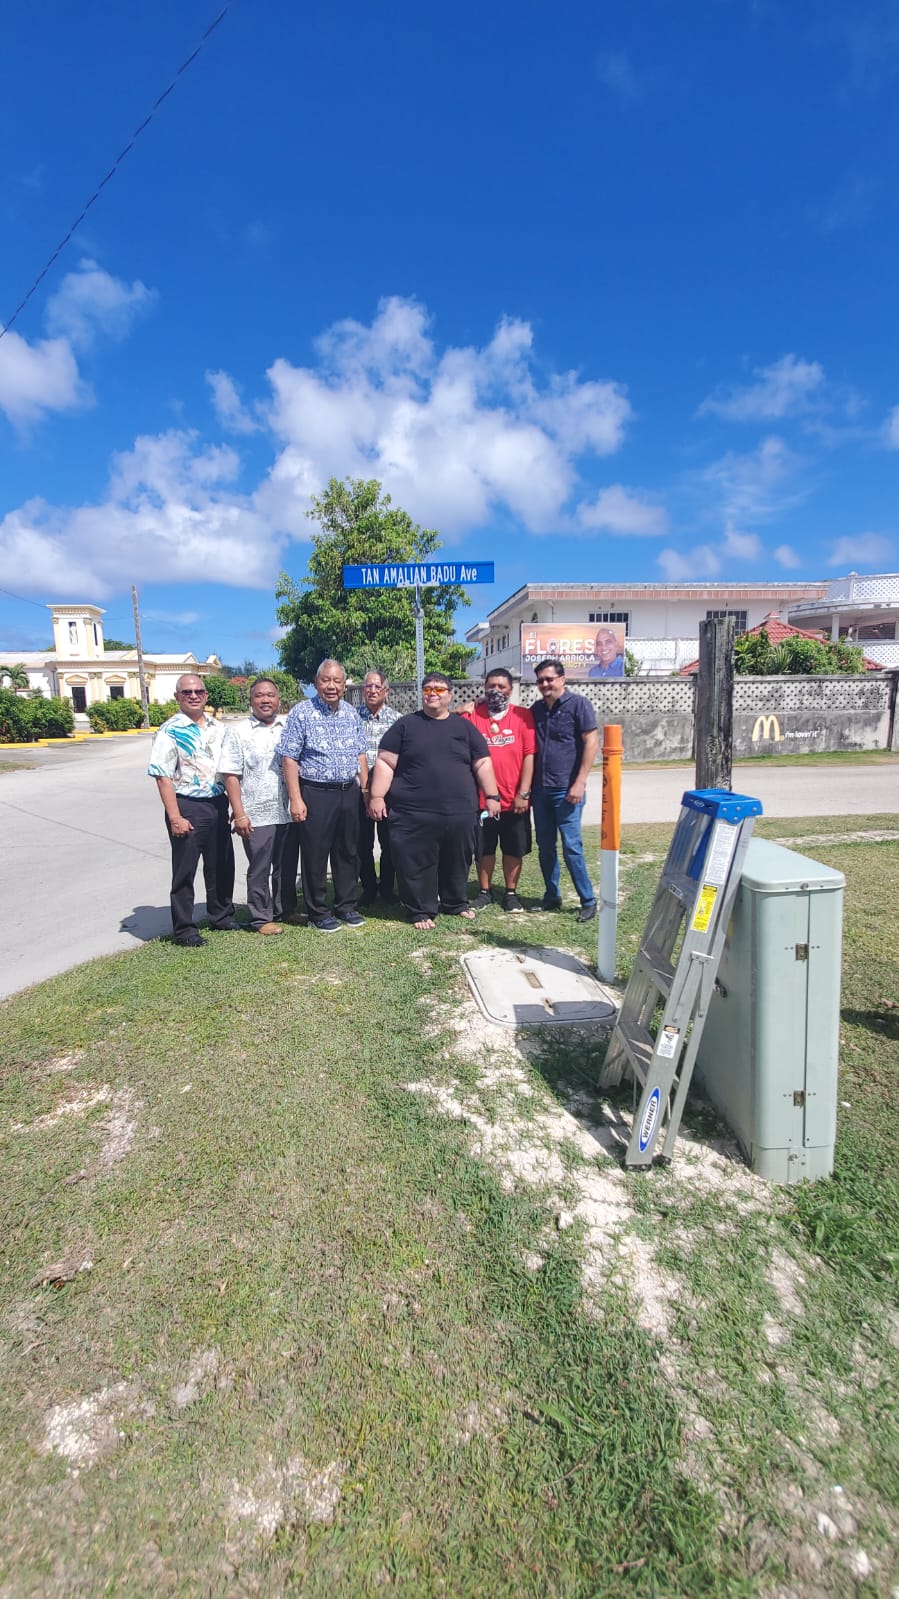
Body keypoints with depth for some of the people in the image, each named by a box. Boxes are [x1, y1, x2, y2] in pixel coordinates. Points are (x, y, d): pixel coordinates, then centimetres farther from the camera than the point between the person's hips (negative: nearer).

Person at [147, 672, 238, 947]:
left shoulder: (217, 728, 9)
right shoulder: (170, 731, -9)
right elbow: (163, 777, -13)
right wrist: (175, 817, -18)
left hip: (218, 804, 6)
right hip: (187, 807, -6)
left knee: (222, 864, 15)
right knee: (184, 870, 4)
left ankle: (222, 916, 33)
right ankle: (183, 929, 16)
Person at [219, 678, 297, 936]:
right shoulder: (238, 732, -2)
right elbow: (231, 775, -6)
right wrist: (239, 814, -12)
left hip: (290, 813, 4)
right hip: (256, 816, -3)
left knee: (287, 867, 14)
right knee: (259, 870, 6)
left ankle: (285, 910, 31)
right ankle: (261, 919, 19)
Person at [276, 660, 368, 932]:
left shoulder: (351, 714, 9)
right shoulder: (301, 713, -7)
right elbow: (289, 758, -10)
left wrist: (365, 789, 10)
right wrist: (296, 799, -15)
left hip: (349, 792, 5)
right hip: (315, 794, -5)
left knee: (348, 851, 13)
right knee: (315, 855, 3)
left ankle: (346, 906, 27)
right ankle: (318, 912, 17)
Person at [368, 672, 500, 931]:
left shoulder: (464, 727, 11)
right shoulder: (405, 725, 5)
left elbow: (482, 763, 10)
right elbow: (385, 763, 0)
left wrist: (491, 796, 4)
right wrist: (377, 796, -8)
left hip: (460, 812, 2)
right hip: (414, 813, -2)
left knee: (457, 862, 14)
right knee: (416, 865, 2)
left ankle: (456, 904, 32)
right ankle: (421, 910, 18)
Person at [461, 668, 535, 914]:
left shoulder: (523, 716, -2)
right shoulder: (471, 715, 0)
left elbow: (529, 756, -5)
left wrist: (523, 793, -9)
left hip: (515, 799, 0)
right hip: (481, 798, 1)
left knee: (513, 849, 11)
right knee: (484, 848, 13)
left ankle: (511, 893, 26)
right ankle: (484, 891, 29)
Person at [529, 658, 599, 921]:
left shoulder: (578, 704, -5)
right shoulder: (536, 709, 13)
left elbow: (591, 742, -10)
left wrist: (580, 782, -15)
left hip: (566, 790, -6)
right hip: (540, 789, 6)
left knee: (571, 846, -5)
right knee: (545, 847, 11)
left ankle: (588, 901, 8)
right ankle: (552, 896, 24)